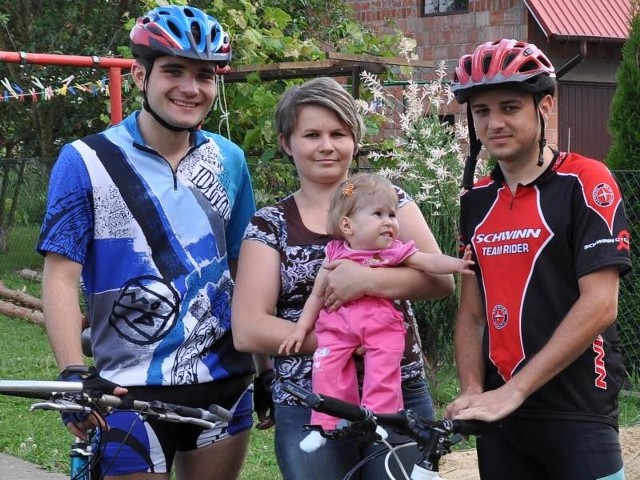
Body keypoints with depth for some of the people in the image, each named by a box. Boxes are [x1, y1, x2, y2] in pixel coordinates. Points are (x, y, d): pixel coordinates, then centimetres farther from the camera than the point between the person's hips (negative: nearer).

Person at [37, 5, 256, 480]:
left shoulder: (229, 159, 5)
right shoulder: (86, 162, -8)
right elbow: (61, 276, -11)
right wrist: (74, 376, -22)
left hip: (225, 383, 4)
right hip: (131, 391, -4)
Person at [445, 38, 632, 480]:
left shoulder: (584, 182, -8)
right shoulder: (476, 200, 9)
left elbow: (599, 306, -15)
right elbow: (471, 311, 11)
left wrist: (514, 390, -18)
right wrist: (472, 392, -6)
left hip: (578, 412, -5)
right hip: (500, 414, 5)